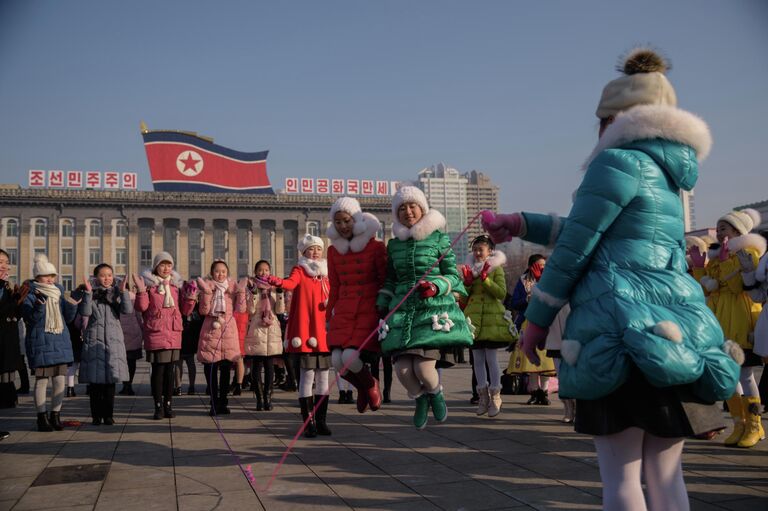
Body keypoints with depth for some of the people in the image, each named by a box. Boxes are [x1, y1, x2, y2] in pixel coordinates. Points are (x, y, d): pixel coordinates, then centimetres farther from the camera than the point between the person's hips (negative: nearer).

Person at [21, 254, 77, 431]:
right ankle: (42, 417, 9)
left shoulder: (58, 292, 13)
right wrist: (38, 306, -30)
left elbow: (68, 318, 14)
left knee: (60, 380, 4)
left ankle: (55, 416, 15)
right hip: (41, 343, -5)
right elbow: (29, 318, -13)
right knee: (42, 380, -1)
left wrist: (72, 305, -4)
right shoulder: (30, 294, -4)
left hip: (60, 342, 5)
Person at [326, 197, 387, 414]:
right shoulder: (333, 250, 9)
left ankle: (371, 385, 14)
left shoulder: (376, 247, -4)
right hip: (343, 310, 4)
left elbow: (386, 282, 0)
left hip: (369, 309, -4)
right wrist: (330, 315, 17)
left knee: (351, 358, -21)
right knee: (338, 361, -11)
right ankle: (362, 387, 23)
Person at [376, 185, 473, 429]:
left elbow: (454, 275, 3)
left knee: (423, 367, -16)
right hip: (402, 309, 3)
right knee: (403, 369, -9)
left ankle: (436, 393, 22)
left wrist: (435, 286, -15)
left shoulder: (439, 238, 3)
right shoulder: (394, 244, 14)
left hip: (434, 308, -3)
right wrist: (382, 307, 18)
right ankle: (420, 398, 26)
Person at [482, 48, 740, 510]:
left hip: (621, 331, -8)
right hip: (677, 329, 8)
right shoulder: (667, 176, 22)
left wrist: (537, 318, 1)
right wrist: (520, 224, 27)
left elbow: (574, 249, -7)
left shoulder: (619, 162, -4)